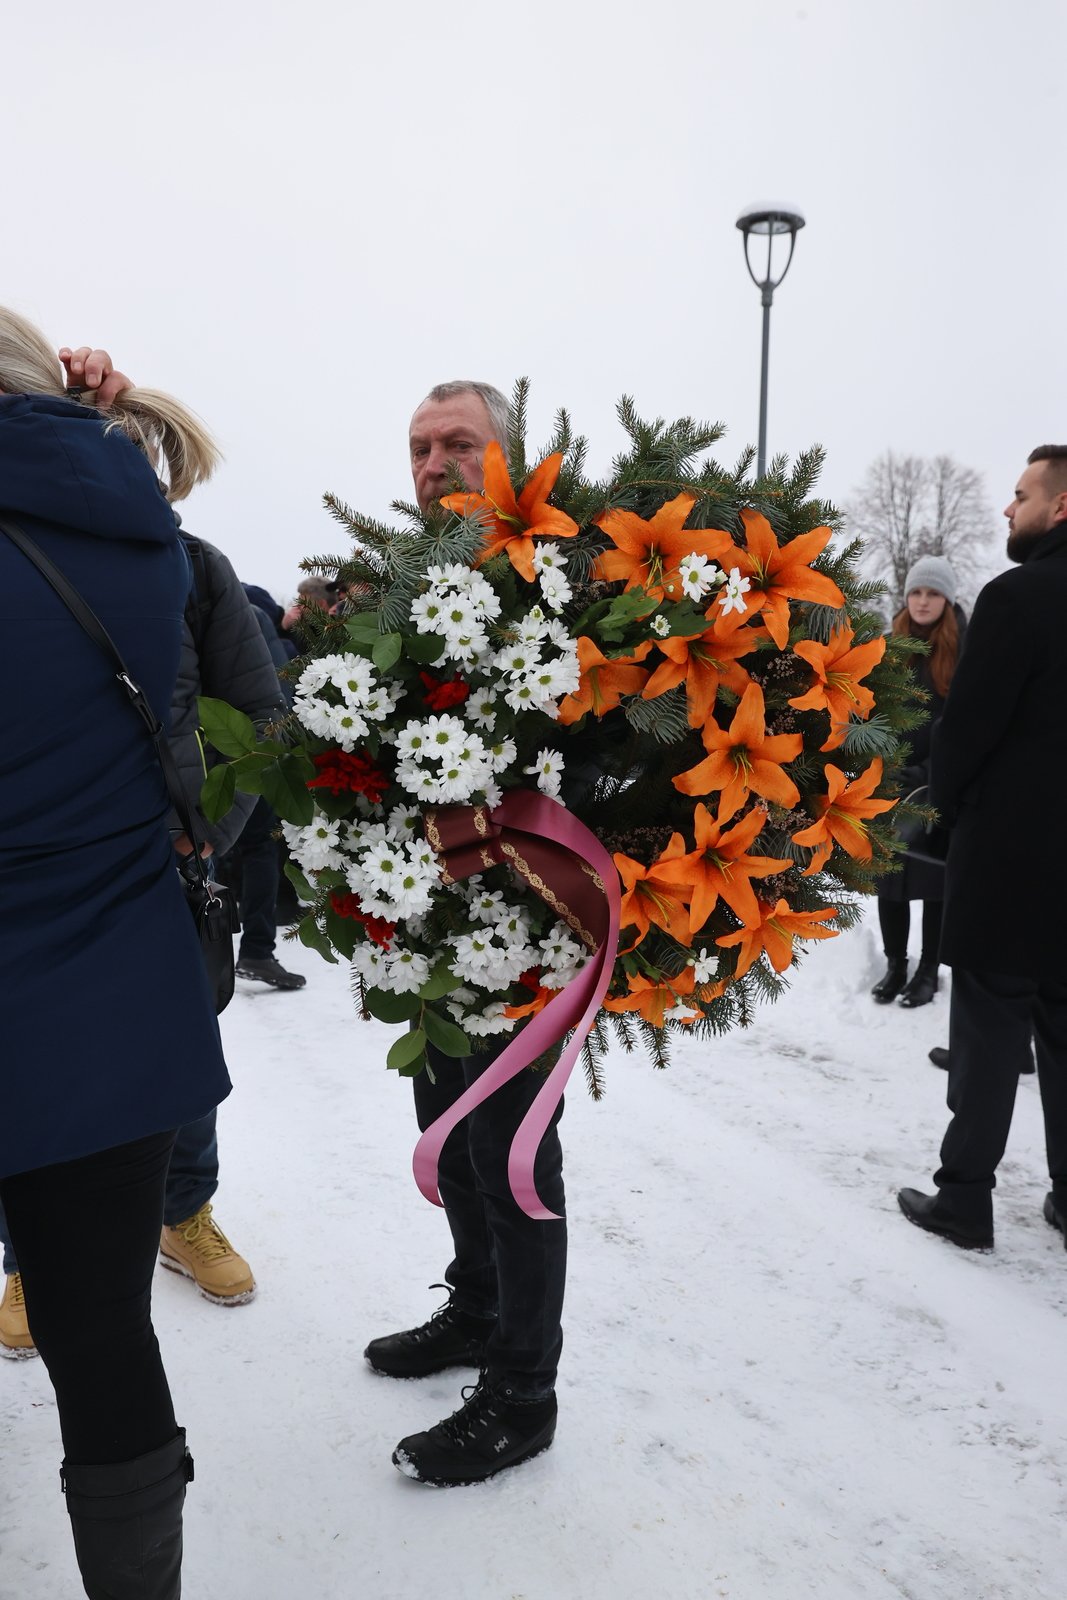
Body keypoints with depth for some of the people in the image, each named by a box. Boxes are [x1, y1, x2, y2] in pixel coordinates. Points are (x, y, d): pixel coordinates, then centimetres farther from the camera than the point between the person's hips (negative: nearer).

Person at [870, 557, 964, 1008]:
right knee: (888, 876, 6)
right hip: (891, 783, 3)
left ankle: (928, 970, 17)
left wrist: (932, 772, -14)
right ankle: (895, 965, 20)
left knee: (936, 875, 5)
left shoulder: (965, 650, -3)